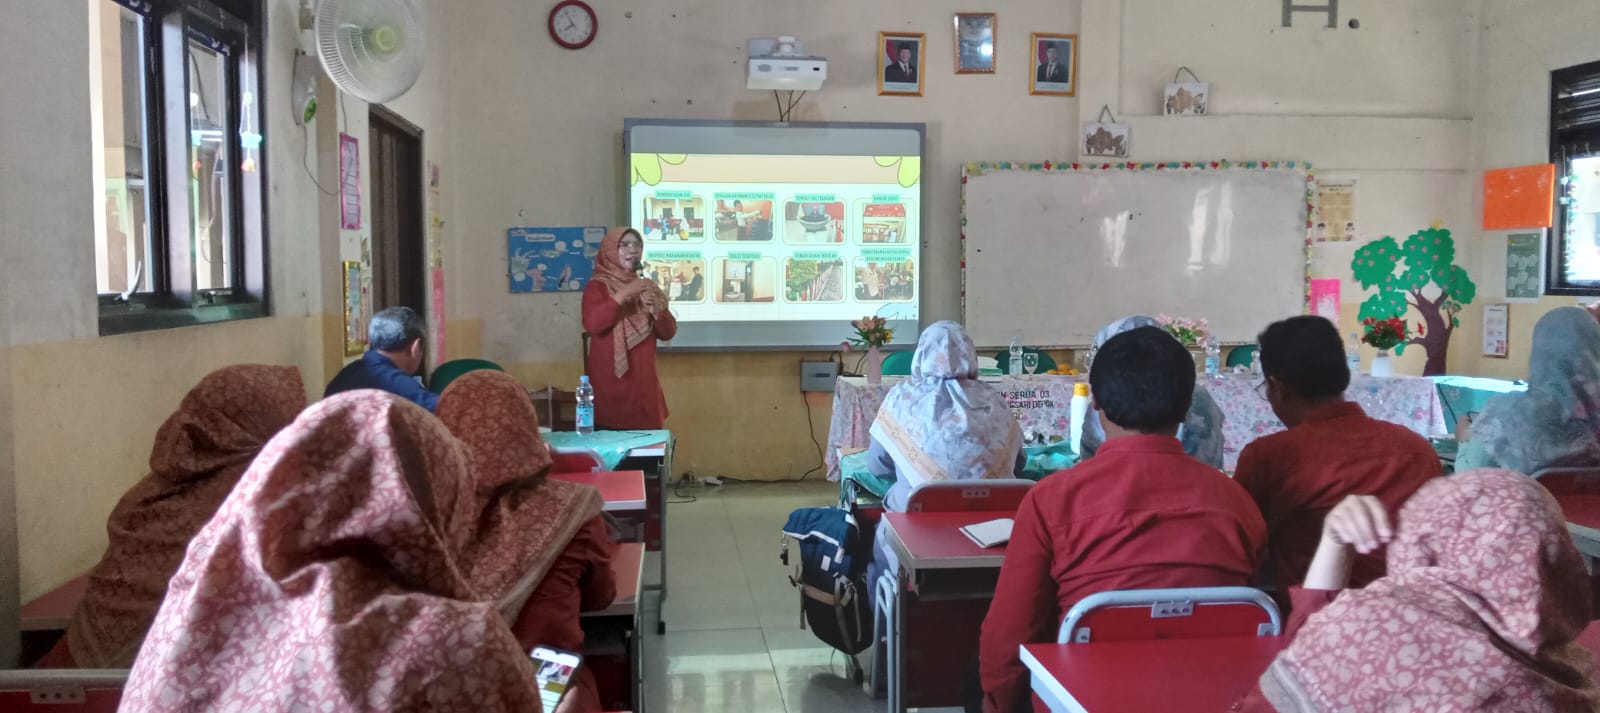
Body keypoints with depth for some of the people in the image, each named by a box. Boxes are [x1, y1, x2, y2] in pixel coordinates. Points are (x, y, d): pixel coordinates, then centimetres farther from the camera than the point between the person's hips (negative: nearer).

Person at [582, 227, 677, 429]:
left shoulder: (646, 287, 14)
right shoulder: (597, 287, -1)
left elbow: (668, 332, 9)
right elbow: (592, 324, -19)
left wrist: (655, 309, -9)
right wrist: (622, 296, -23)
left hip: (644, 381, 5)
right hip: (610, 382, -5)